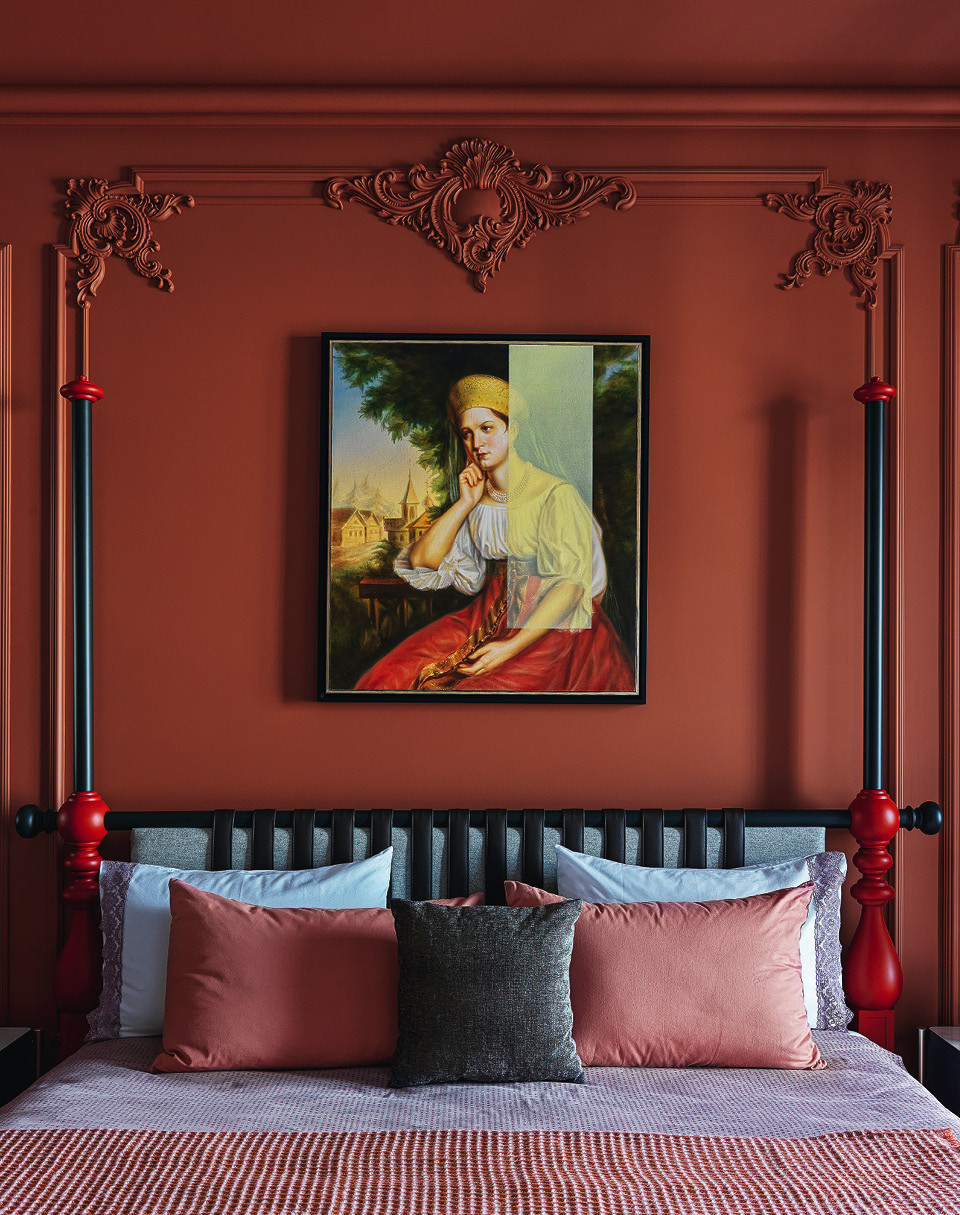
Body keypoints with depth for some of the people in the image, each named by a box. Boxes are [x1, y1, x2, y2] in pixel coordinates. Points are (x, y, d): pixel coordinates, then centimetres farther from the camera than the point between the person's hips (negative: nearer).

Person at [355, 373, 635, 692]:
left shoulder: (556, 494, -9)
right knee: (390, 678, -13)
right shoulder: (476, 498, 11)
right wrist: (466, 503, -1)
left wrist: (511, 647, -23)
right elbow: (422, 559, 5)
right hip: (491, 615, 6)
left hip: (553, 627, -6)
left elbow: (572, 583, -16)